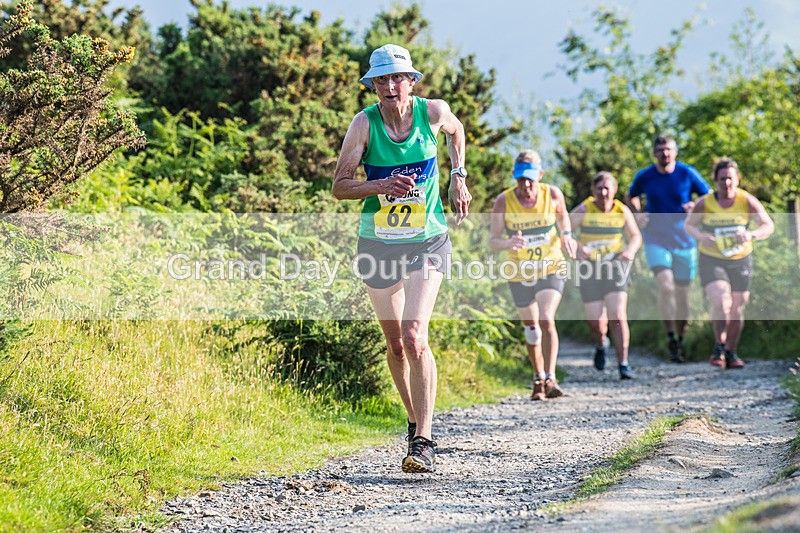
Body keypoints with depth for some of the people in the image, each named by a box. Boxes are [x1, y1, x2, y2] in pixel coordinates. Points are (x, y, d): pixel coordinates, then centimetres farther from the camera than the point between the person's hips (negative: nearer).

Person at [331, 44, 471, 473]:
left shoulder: (433, 112, -8)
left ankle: (423, 444, -17)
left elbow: (456, 132, 18)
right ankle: (416, 422, 35)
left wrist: (458, 177, 9)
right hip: (378, 243, 1)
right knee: (396, 344, 12)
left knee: (414, 336, -18)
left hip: (428, 241, -1)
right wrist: (380, 186, -26)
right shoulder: (364, 123, -11)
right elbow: (339, 186, -10)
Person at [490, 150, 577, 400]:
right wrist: (508, 243, -36)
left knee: (547, 321, -21)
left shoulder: (552, 194, -12)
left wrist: (566, 235, -8)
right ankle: (538, 379, 30)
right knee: (531, 328, 12)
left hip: (552, 268, -1)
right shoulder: (504, 201, -15)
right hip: (520, 274, 1)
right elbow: (493, 240, -14)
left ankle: (551, 377, -20)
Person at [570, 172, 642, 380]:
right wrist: (577, 247, -32)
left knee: (618, 317, -14)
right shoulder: (583, 210, -10)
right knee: (596, 321, 3)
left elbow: (635, 236, 8)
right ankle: (600, 345, 39)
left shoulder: (622, 211, -4)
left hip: (615, 265, 0)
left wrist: (630, 250, -14)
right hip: (590, 269, 0)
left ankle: (623, 364, -10)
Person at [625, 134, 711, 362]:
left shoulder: (688, 173, -4)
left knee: (682, 293, 7)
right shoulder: (644, 177, -1)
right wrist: (637, 214, 0)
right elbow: (630, 197, 19)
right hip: (656, 239, -1)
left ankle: (680, 341, 24)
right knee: (665, 286, -21)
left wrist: (695, 205, -15)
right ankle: (670, 338, -12)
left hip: (684, 240, 1)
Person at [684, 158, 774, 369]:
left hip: (741, 261, 2)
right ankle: (719, 346, 0)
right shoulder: (704, 203, -11)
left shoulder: (747, 201, -11)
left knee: (737, 310, 7)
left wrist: (751, 235, -35)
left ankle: (731, 353, 24)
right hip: (712, 261, -2)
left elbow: (768, 226, -14)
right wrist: (701, 236, -20)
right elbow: (689, 225, 3)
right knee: (720, 303, -21)